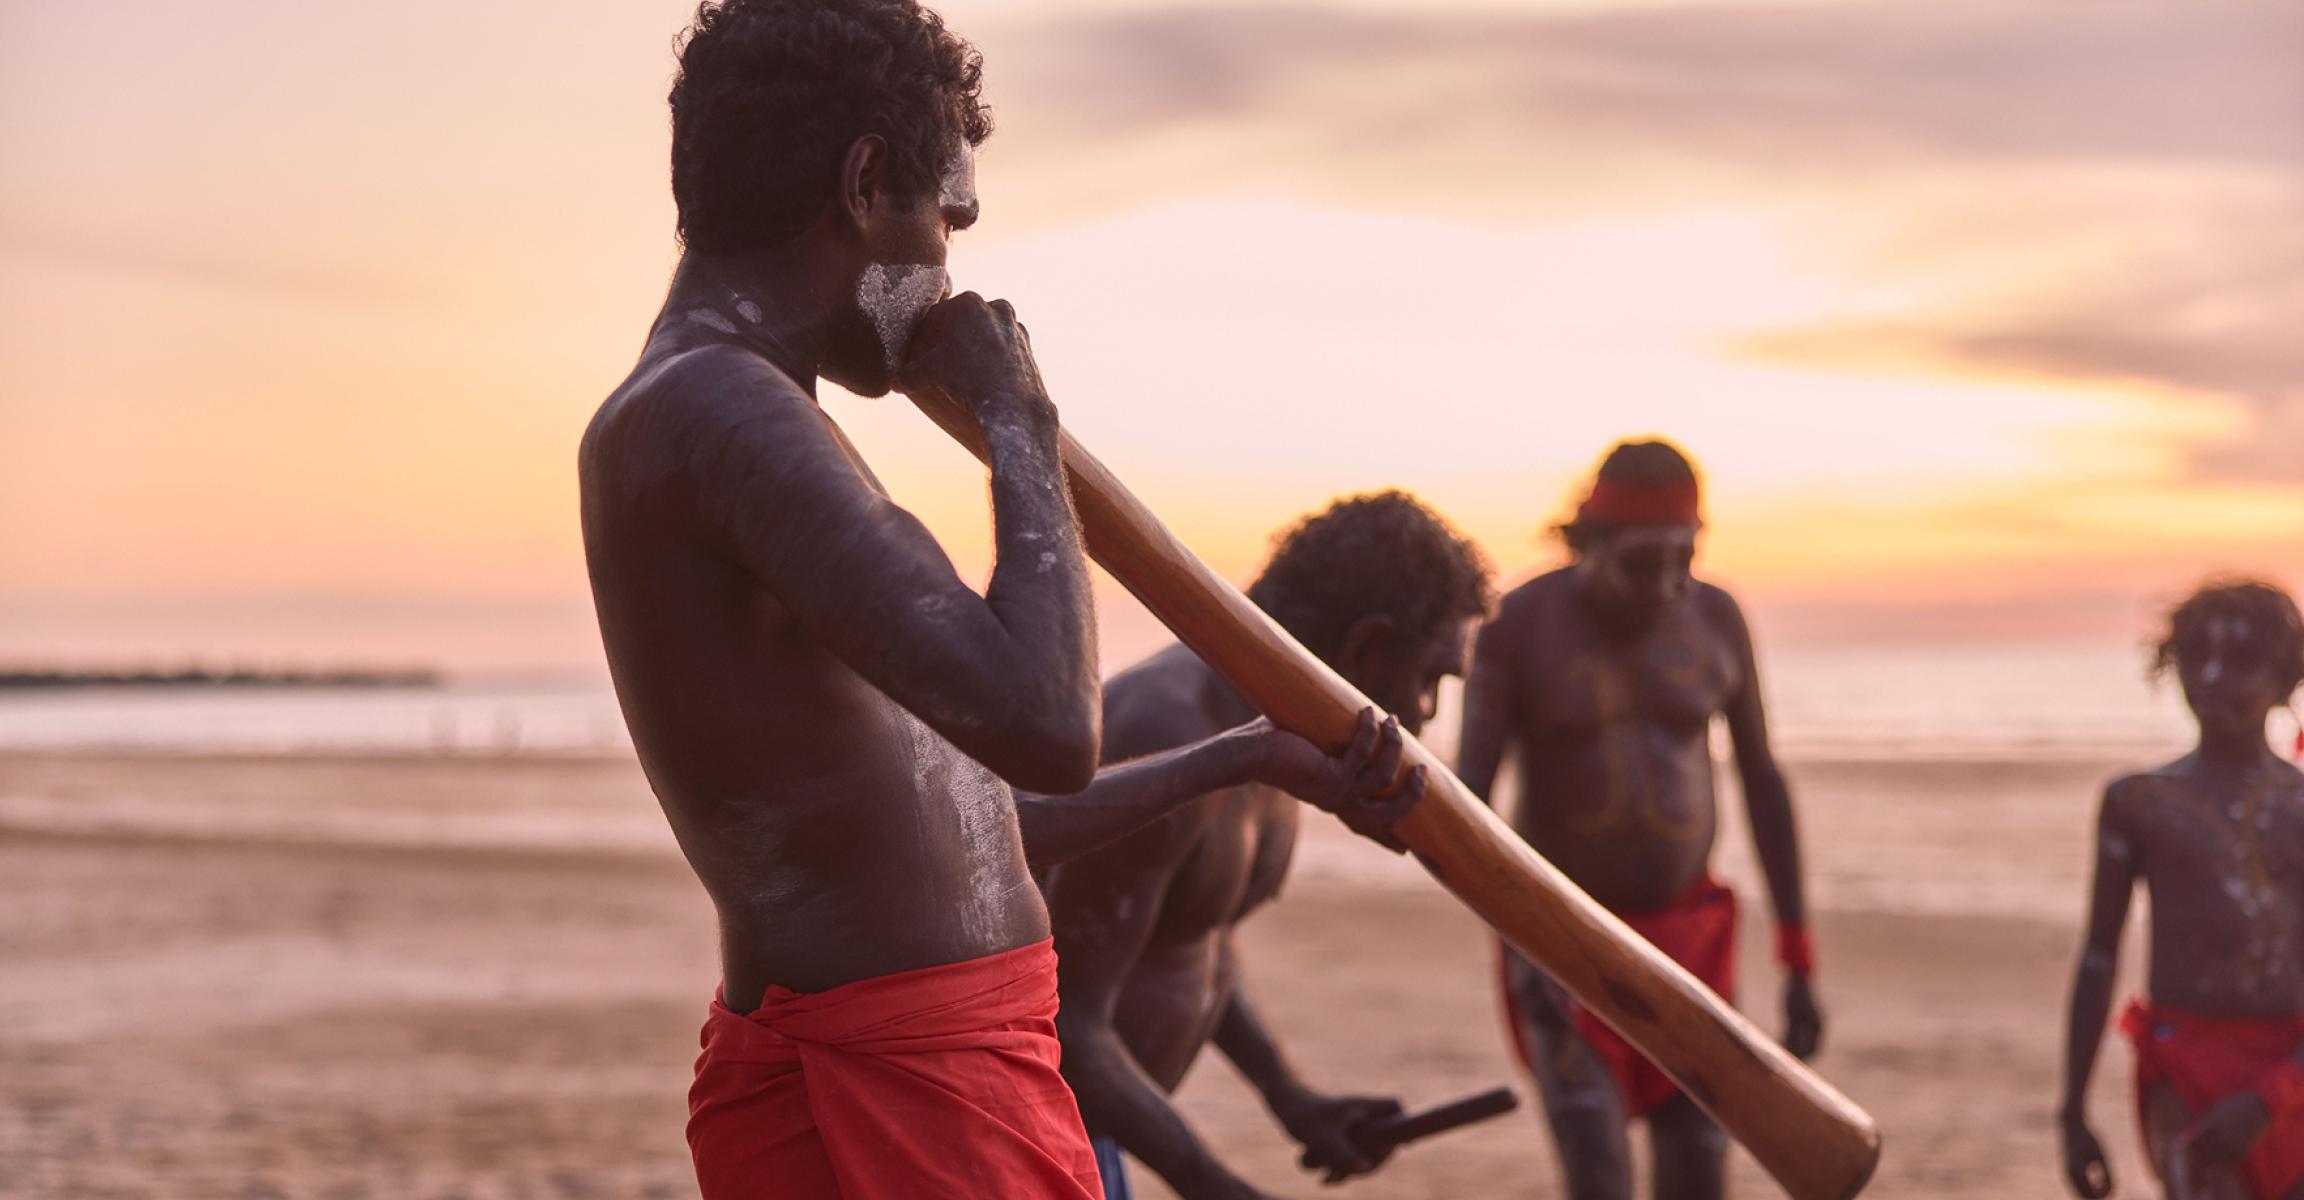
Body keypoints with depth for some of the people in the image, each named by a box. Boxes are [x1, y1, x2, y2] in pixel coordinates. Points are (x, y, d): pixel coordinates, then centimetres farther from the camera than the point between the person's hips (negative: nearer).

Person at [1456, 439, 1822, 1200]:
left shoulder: (1715, 620, -4)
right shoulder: (1518, 625, -14)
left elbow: (1763, 782, 2)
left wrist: (1800, 965, 0)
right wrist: (1524, 953, -32)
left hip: (1679, 937, 3)